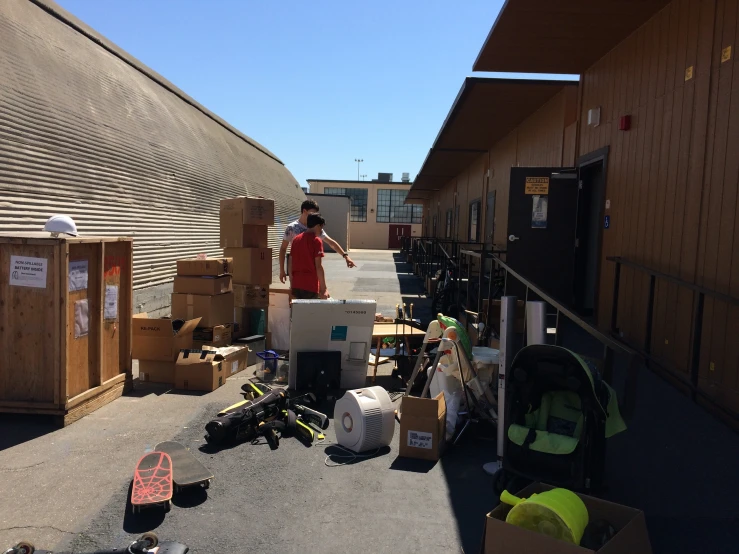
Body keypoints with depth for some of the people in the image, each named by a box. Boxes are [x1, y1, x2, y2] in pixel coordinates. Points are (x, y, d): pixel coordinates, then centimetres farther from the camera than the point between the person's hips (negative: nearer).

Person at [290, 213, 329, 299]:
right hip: (310, 286, -6)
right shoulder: (316, 240, -8)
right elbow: (318, 266, -13)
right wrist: (323, 289, -10)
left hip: (296, 286, 6)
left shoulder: (296, 239, 11)